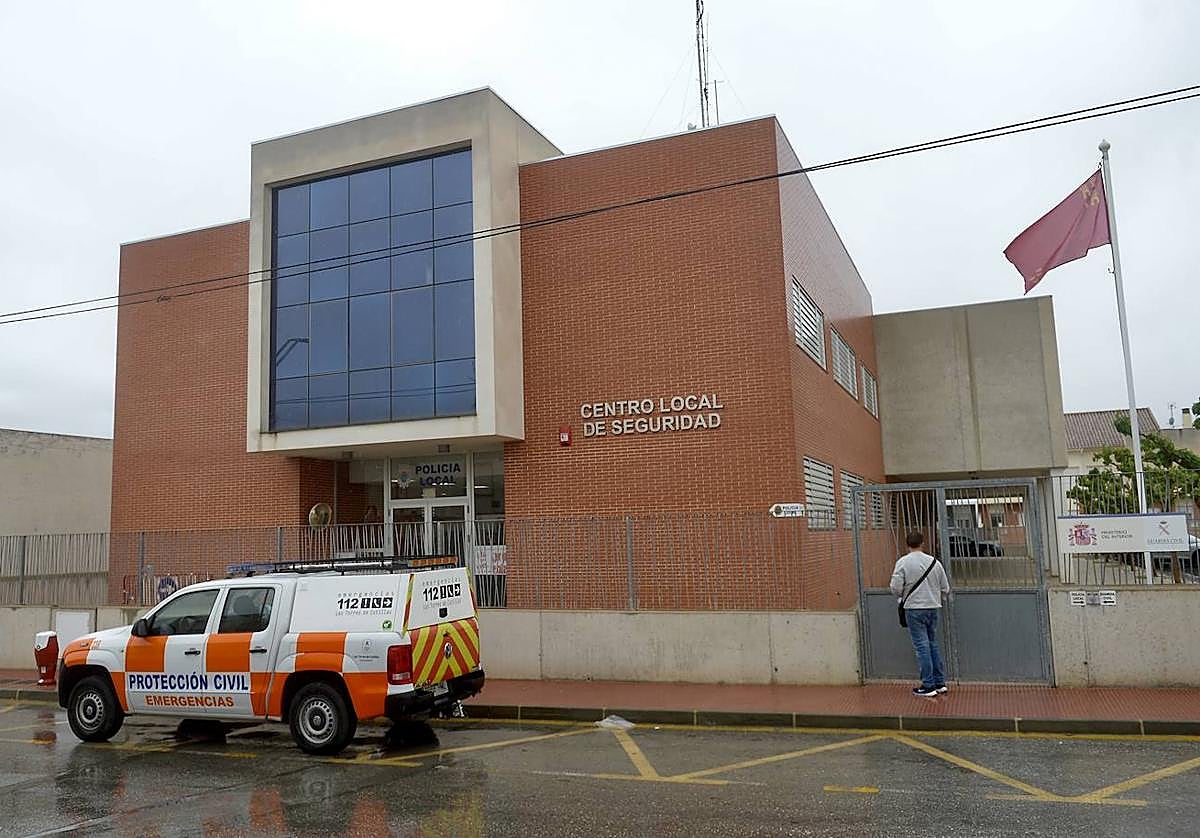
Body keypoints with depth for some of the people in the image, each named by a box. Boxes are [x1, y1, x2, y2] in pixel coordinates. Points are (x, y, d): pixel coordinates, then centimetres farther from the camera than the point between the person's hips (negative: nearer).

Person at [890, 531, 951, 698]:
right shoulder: (934, 562, 3)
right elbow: (945, 588, 7)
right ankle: (940, 683, 21)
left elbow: (895, 587, -15)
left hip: (914, 609, -5)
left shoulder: (903, 562, -10)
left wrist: (902, 596, 6)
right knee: (933, 644, 16)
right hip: (933, 608, 5)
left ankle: (929, 686, 2)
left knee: (922, 646, -1)